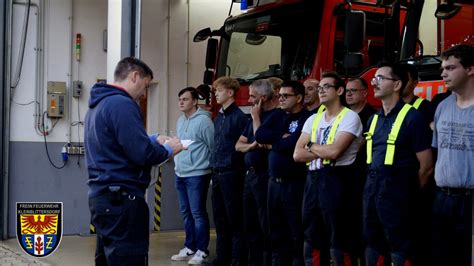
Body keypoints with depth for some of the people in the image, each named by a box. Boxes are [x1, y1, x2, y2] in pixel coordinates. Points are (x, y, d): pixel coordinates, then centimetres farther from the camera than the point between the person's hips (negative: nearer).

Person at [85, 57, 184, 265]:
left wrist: (153, 139, 15)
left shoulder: (99, 103, 16)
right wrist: (168, 149, -3)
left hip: (102, 195, 10)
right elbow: (142, 153, -21)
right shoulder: (122, 103, -16)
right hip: (121, 198, -10)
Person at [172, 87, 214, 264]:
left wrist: (210, 168, -8)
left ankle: (202, 250, 6)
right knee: (186, 213, 14)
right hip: (180, 174, 8)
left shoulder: (203, 120, -14)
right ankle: (189, 247, 24)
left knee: (198, 213, -3)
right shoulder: (180, 121, 13)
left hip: (197, 175, -8)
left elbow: (214, 147, -12)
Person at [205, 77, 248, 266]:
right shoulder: (218, 118, 16)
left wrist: (233, 163, -13)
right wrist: (214, 164, 15)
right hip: (217, 173, 8)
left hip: (231, 173, -8)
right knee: (220, 219, 13)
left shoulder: (238, 117, -9)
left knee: (235, 219, -2)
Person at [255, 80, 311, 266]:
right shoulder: (278, 115, 14)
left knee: (297, 232, -2)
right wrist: (282, 137, -10)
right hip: (274, 181, 7)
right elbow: (259, 134, 1)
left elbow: (291, 145, -20)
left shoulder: (307, 119, -9)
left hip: (294, 183, -7)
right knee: (276, 230, 13)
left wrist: (272, 144, -3)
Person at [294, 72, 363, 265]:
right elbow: (297, 154, 4)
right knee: (311, 239, 13)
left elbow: (334, 151, -19)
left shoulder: (350, 117, -6)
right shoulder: (313, 119, 13)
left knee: (339, 242, -2)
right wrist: (325, 152, -8)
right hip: (313, 180, 7)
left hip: (337, 180, -7)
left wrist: (311, 145, -3)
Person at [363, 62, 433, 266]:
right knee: (373, 245, 15)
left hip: (397, 192, -7)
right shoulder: (374, 119, 11)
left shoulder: (412, 117, -10)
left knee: (400, 250, 1)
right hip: (371, 189, 7)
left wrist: (409, 193, 1)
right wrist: (374, 184, 10)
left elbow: (426, 166, -9)